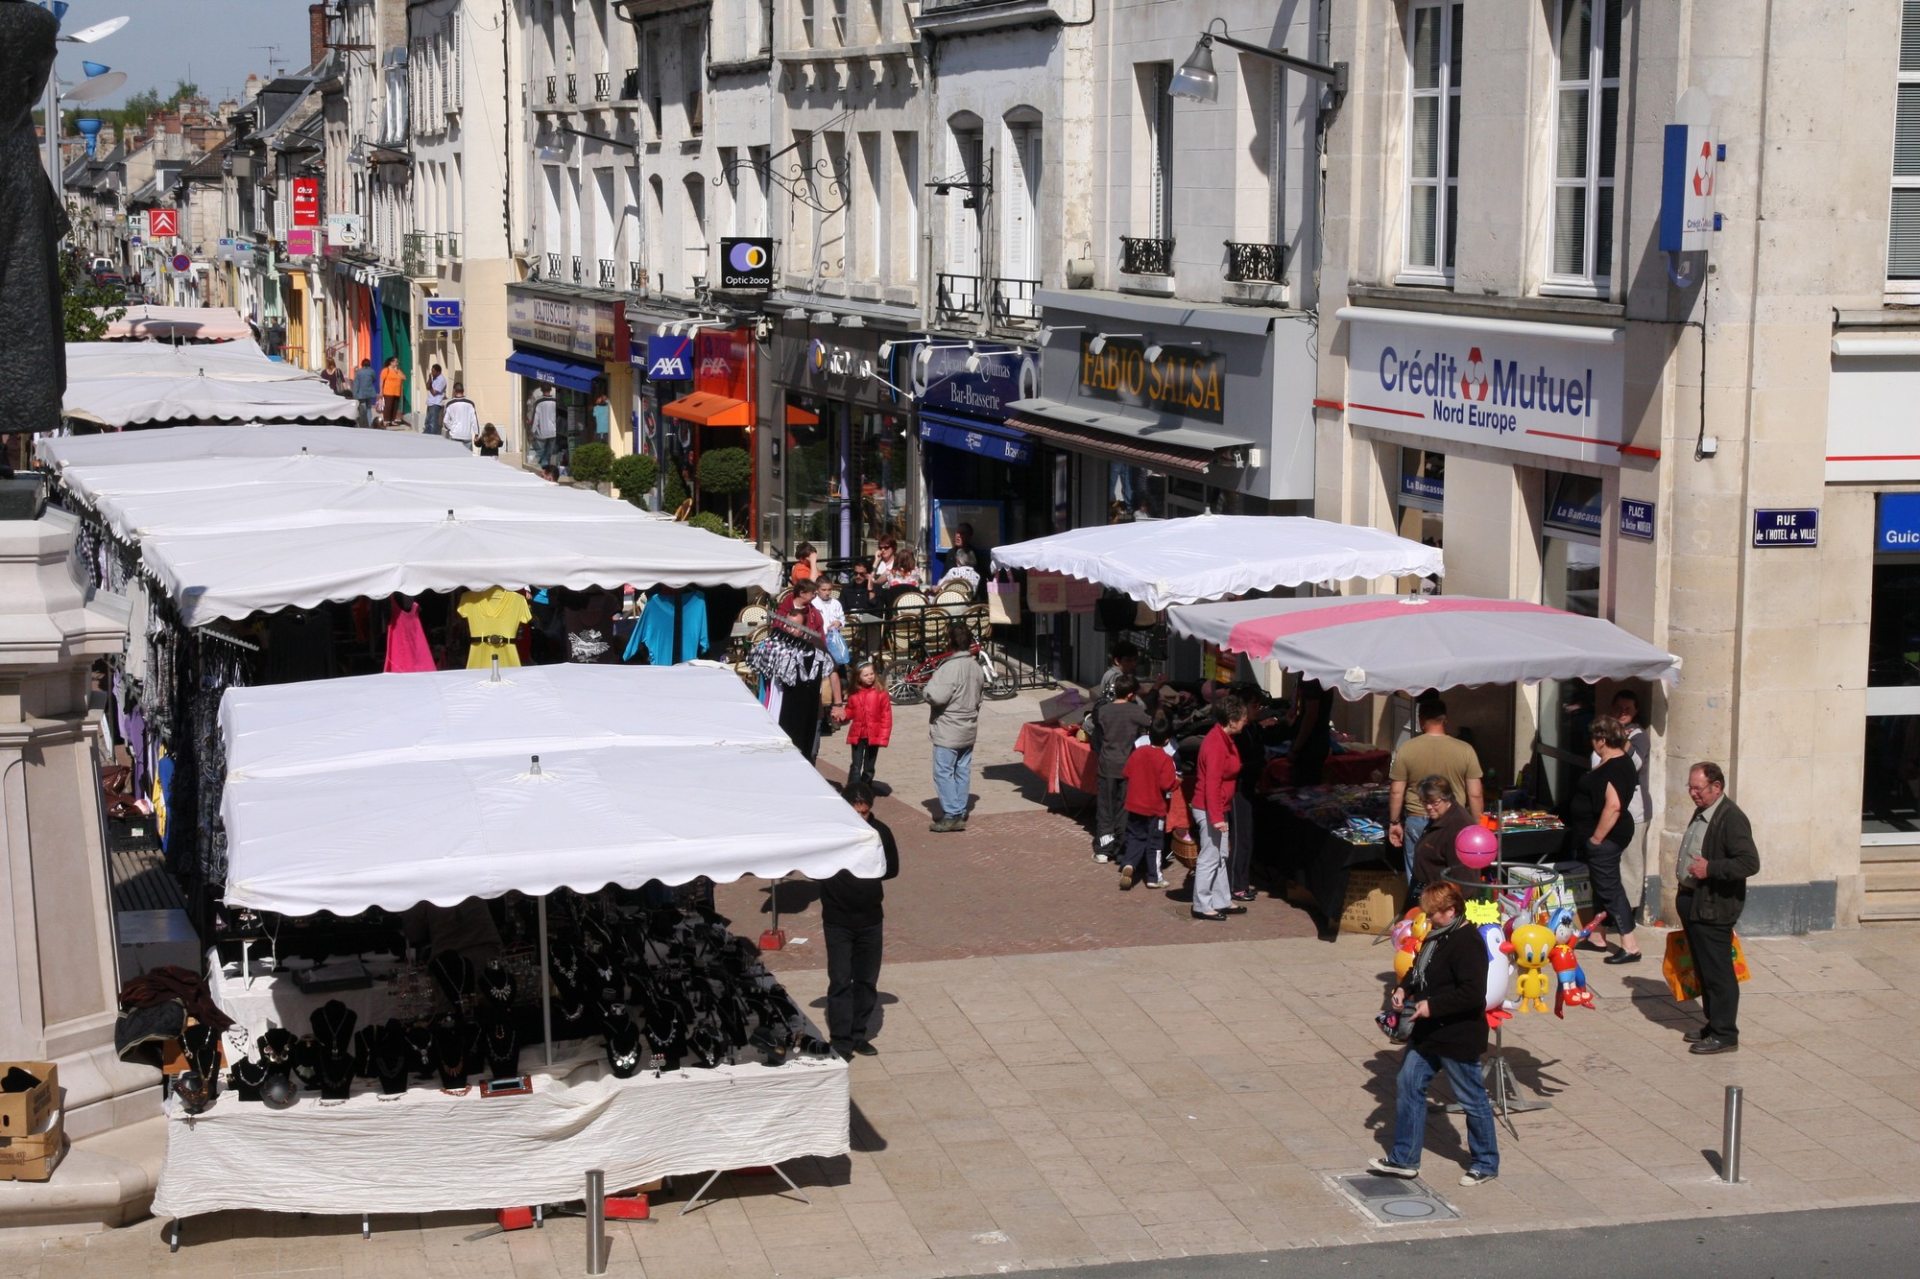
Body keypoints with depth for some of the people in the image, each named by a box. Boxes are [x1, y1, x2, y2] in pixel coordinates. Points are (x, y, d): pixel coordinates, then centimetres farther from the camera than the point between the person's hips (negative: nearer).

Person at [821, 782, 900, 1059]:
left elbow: (892, 869, 7)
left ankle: (859, 1035, 23)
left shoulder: (879, 831, -3)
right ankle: (841, 1040, 4)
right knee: (840, 981, -3)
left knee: (867, 980, 11)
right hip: (838, 920, -3)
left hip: (871, 918, 3)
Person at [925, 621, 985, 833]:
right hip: (969, 729, 8)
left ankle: (951, 816, -4)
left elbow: (936, 696, -26)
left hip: (948, 731, -8)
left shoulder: (950, 668, -21)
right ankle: (960, 812, 19)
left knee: (944, 772, -2)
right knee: (963, 771, 13)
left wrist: (929, 687, -6)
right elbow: (981, 692, 16)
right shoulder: (976, 667, 5)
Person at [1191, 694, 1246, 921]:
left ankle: (1222, 901, 25)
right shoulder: (1216, 744, -23)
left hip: (1219, 808, 10)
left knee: (1220, 856, 16)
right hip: (1210, 809, -10)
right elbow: (1212, 783, -26)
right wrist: (1216, 817, -28)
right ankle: (1202, 906, 6)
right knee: (1209, 858, -2)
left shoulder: (1223, 739, 8)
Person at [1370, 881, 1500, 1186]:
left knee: (1472, 1099, 5)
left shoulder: (1467, 943, -23)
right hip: (1427, 1033, 10)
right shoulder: (1438, 936, 6)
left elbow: (1472, 993, -29)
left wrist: (1432, 1006, -26)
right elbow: (1419, 969, 20)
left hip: (1459, 1038, -10)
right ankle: (1404, 1158, 21)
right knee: (1410, 1086, 11)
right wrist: (1403, 989, 1)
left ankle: (1486, 1164, 21)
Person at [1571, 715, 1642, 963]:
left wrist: (1596, 838, -25)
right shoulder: (1618, 761, 11)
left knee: (1610, 887, -8)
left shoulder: (1614, 768, -22)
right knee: (1601, 885, 20)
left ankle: (1630, 947, -8)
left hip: (1606, 837, -11)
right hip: (1606, 836, 11)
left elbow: (1614, 805, -31)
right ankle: (1598, 936, 32)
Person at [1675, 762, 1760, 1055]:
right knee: (1703, 970, 18)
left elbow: (1750, 863, -25)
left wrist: (1710, 868, -25)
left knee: (1718, 973, -3)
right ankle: (1713, 1024, 28)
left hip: (1714, 908, -10)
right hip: (1692, 902, 10)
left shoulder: (1731, 819, -19)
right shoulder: (1701, 813, 11)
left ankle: (1724, 1035, 4)